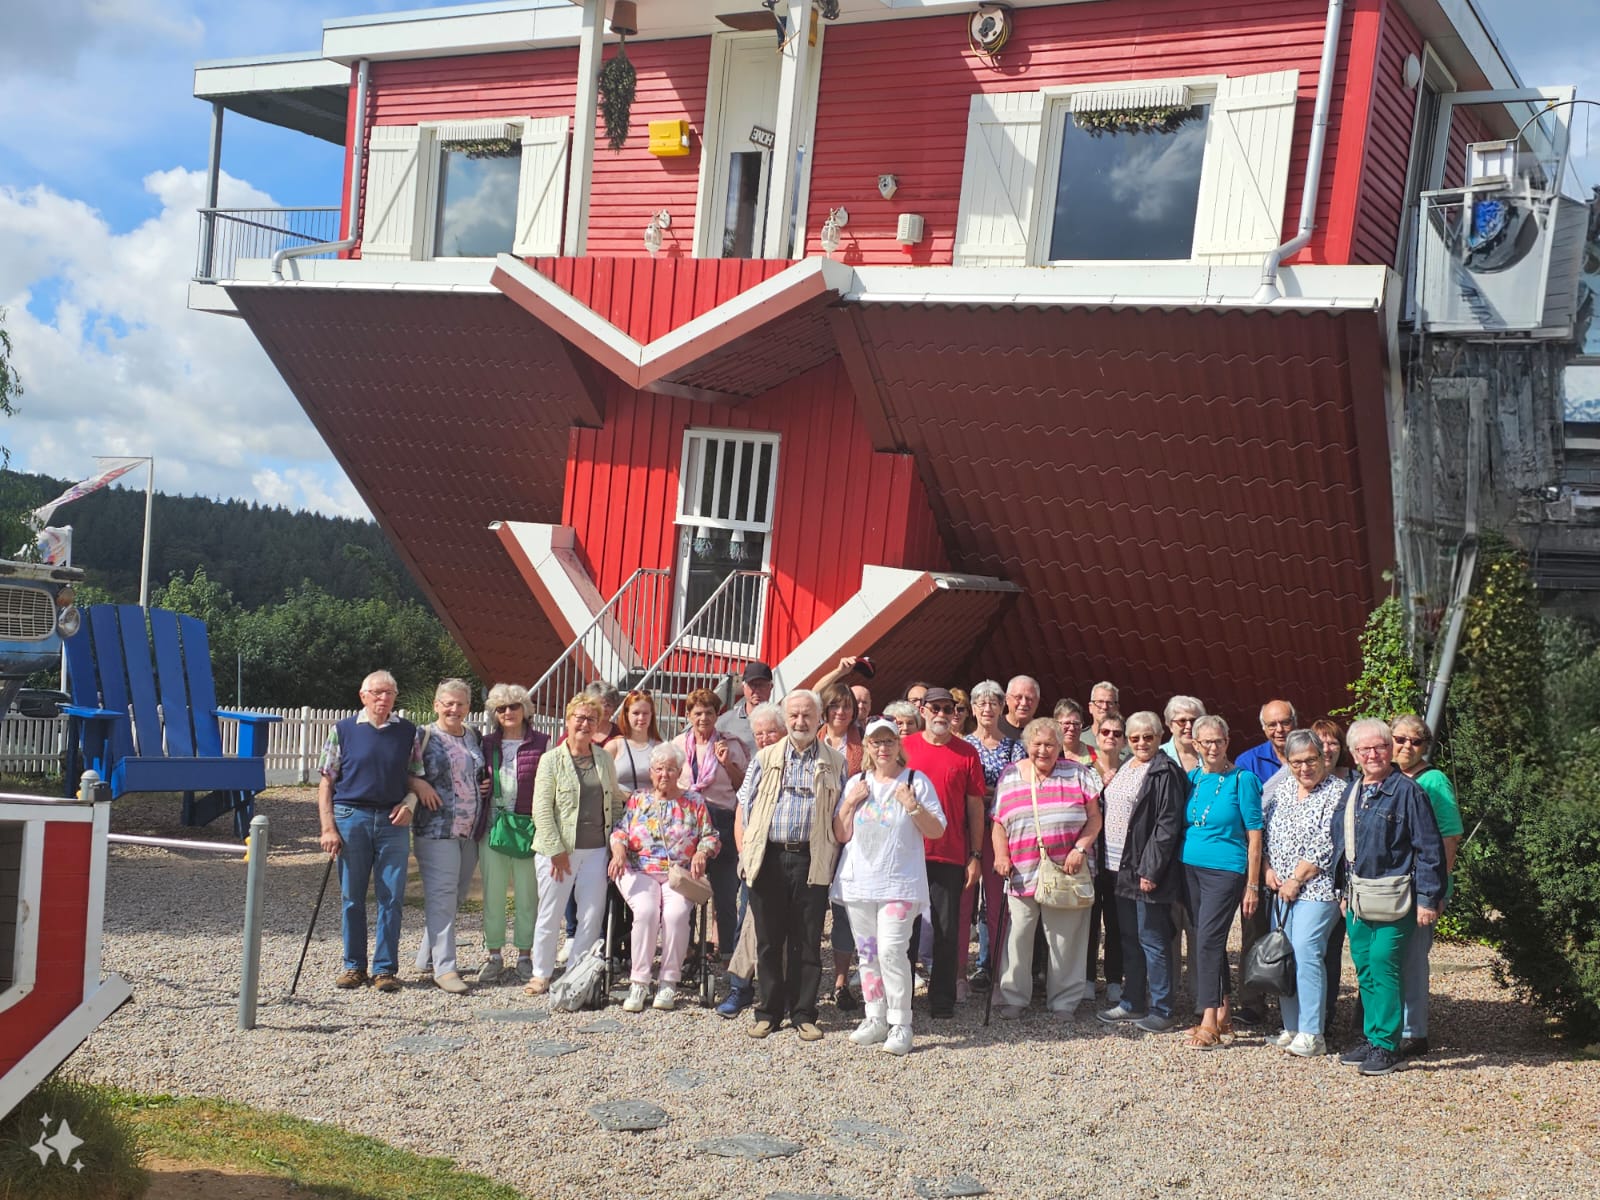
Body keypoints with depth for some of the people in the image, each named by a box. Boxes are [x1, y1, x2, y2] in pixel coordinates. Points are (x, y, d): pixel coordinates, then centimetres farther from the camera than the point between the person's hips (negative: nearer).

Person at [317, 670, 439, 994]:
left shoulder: (408, 732, 9)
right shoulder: (343, 730, 4)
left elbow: (415, 777, 14)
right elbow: (326, 782, 3)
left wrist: (410, 802, -7)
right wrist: (328, 828, -5)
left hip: (393, 821, 1)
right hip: (351, 817, -1)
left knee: (392, 898, 1)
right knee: (352, 898, 6)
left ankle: (385, 968, 9)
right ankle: (354, 965, 18)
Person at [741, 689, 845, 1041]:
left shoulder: (835, 762, 8)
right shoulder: (765, 758, 11)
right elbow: (747, 805, 11)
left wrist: (833, 858, -1)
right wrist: (746, 851, 2)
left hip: (812, 862, -1)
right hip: (769, 857, 1)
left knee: (807, 942, 4)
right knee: (768, 939, 7)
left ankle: (803, 1013, 13)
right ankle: (768, 1011, 16)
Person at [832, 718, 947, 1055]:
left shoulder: (917, 781, 1)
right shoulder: (856, 783, 11)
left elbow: (937, 832, -1)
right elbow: (841, 835, 8)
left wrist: (914, 807, -15)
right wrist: (850, 802, -6)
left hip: (900, 882, -4)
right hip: (859, 881, 4)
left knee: (890, 949, -14)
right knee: (867, 952, 7)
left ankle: (900, 1024, -7)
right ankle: (875, 1019, 17)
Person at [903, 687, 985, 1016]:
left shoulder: (967, 754, 2)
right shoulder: (905, 748, 3)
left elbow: (975, 806, 5)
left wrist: (975, 856, 1)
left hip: (950, 855, 0)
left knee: (947, 930, 2)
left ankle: (942, 999, 11)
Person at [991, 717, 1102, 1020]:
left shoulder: (1077, 774, 5)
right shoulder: (1010, 777, 10)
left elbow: (1094, 818, 3)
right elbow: (999, 823, 11)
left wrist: (1080, 848, -10)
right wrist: (1001, 855, -3)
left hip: (1067, 871, -1)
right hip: (1022, 873, 1)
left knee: (1065, 938, 3)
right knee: (1017, 936, 2)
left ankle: (1064, 1001, 13)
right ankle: (1014, 997, 14)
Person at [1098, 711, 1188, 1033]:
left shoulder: (1165, 772, -13)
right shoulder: (1125, 768, 14)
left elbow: (1168, 825, -18)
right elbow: (1106, 810, 22)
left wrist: (1151, 870, -20)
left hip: (1147, 871, -9)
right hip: (1122, 867, 9)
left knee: (1151, 939, -2)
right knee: (1129, 937, 15)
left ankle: (1162, 1010, 7)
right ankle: (1132, 1002, 25)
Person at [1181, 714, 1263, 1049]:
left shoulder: (1242, 780, -5)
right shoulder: (1192, 778, 10)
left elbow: (1254, 835, -5)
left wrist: (1252, 884, -7)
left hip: (1225, 870, -6)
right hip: (1191, 867, 6)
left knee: (1208, 940, -12)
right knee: (1212, 943, 11)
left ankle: (1209, 1023, -10)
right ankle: (1222, 1017, 20)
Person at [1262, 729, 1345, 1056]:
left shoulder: (1337, 793, -8)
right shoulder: (1281, 788, 12)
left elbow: (1325, 847, -14)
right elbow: (1262, 830, 15)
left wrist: (1296, 880, -11)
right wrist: (1268, 869, 2)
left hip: (1316, 889, -6)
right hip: (1281, 890, 6)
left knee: (1306, 953, -13)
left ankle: (1311, 1035, -8)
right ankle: (1291, 1027, 13)